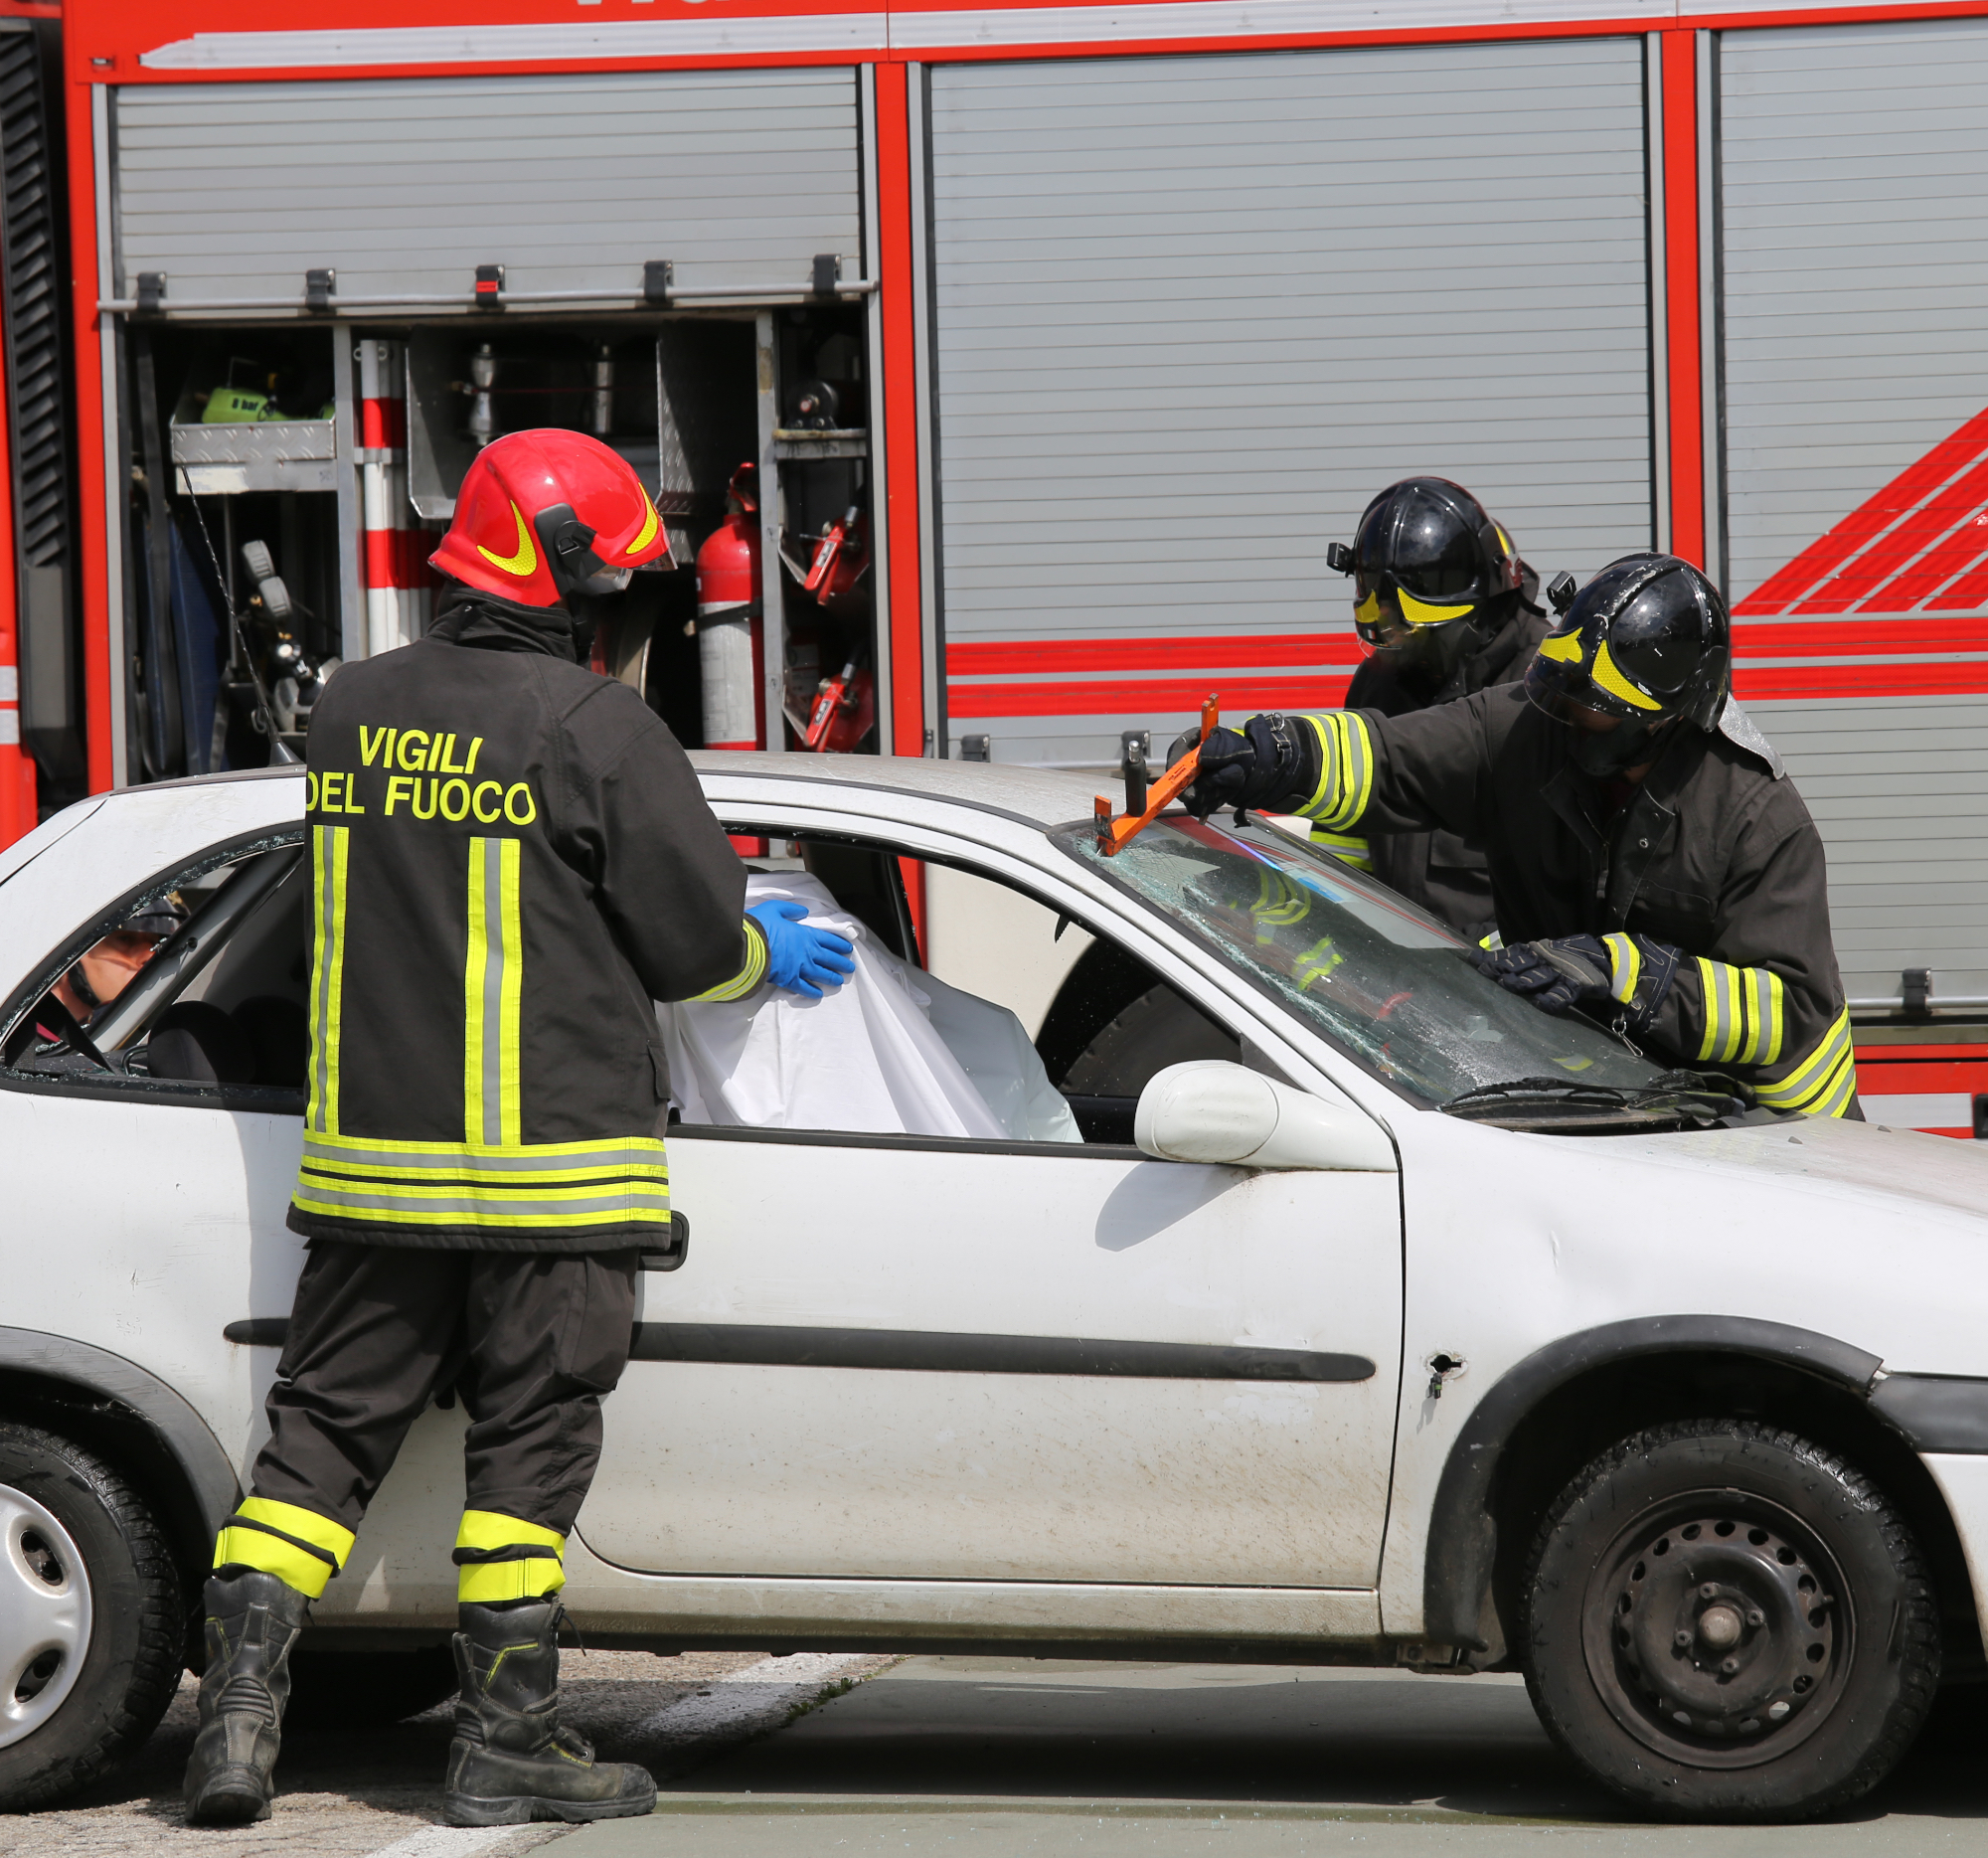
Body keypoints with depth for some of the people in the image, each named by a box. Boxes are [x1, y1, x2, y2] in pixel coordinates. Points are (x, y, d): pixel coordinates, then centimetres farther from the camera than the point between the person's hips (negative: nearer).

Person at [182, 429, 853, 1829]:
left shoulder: (354, 710, 7)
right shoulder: (598, 728, -12)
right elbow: (693, 938, -8)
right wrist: (771, 956, 16)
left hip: (370, 1143, 5)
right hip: (548, 1155, -5)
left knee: (328, 1424, 11)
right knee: (532, 1440, 3)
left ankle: (241, 1701, 3)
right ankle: (507, 1740, 6)